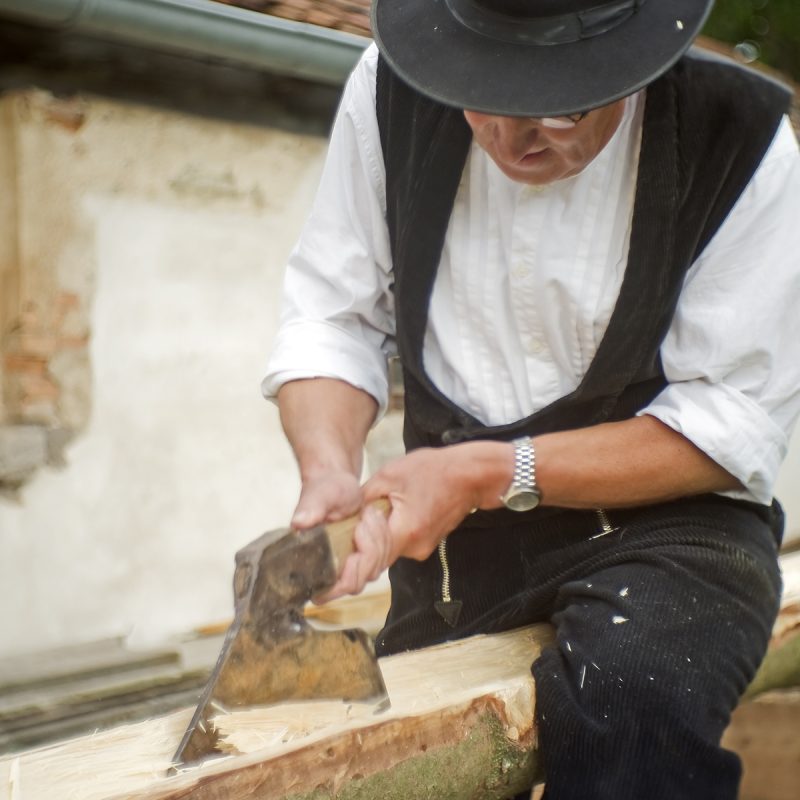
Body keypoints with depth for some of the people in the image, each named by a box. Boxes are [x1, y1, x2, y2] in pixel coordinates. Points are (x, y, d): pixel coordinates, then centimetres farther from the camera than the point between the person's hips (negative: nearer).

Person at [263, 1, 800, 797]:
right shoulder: (393, 86, -7)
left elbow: (732, 427, -14)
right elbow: (331, 319, -2)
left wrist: (492, 475, -22)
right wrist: (329, 471, -22)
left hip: (662, 516, -3)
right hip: (456, 533, 4)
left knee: (634, 697, -33)